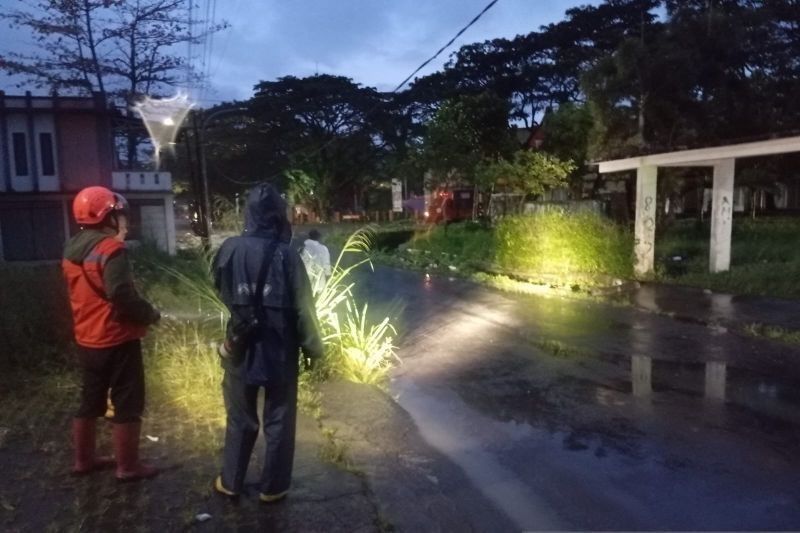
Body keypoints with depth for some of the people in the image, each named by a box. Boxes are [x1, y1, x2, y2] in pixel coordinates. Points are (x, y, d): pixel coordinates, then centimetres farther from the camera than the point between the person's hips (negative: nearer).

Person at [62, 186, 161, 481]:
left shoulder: (72, 249, 8)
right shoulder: (110, 249, -19)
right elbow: (122, 295, -27)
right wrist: (150, 314, -10)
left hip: (87, 340, 9)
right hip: (116, 341, -9)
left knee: (90, 401, 20)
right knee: (128, 405, 4)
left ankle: (84, 460, 33)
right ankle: (128, 466, 13)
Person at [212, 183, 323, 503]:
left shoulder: (230, 250, -8)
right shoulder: (286, 255, -17)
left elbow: (221, 292, 10)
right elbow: (303, 308, -13)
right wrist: (313, 349, -1)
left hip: (241, 348, 3)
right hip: (280, 350, -3)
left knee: (239, 419, 19)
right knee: (279, 421, 13)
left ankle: (230, 482, 33)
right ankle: (273, 487, 24)